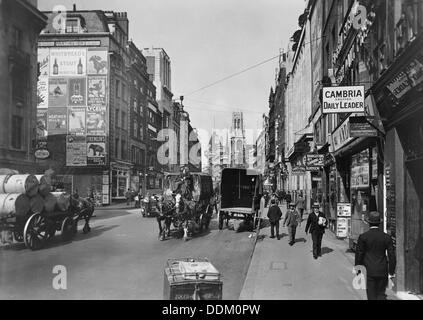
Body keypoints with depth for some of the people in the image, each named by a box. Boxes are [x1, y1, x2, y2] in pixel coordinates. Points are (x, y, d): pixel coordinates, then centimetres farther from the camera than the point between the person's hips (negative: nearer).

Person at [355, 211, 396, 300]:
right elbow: (392, 255, 0)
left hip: (368, 270, -2)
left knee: (371, 295, 7)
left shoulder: (363, 237, -7)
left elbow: (359, 254, -5)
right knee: (381, 294, 13)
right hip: (382, 271, 2)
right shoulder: (386, 237, -1)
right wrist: (391, 272, 7)